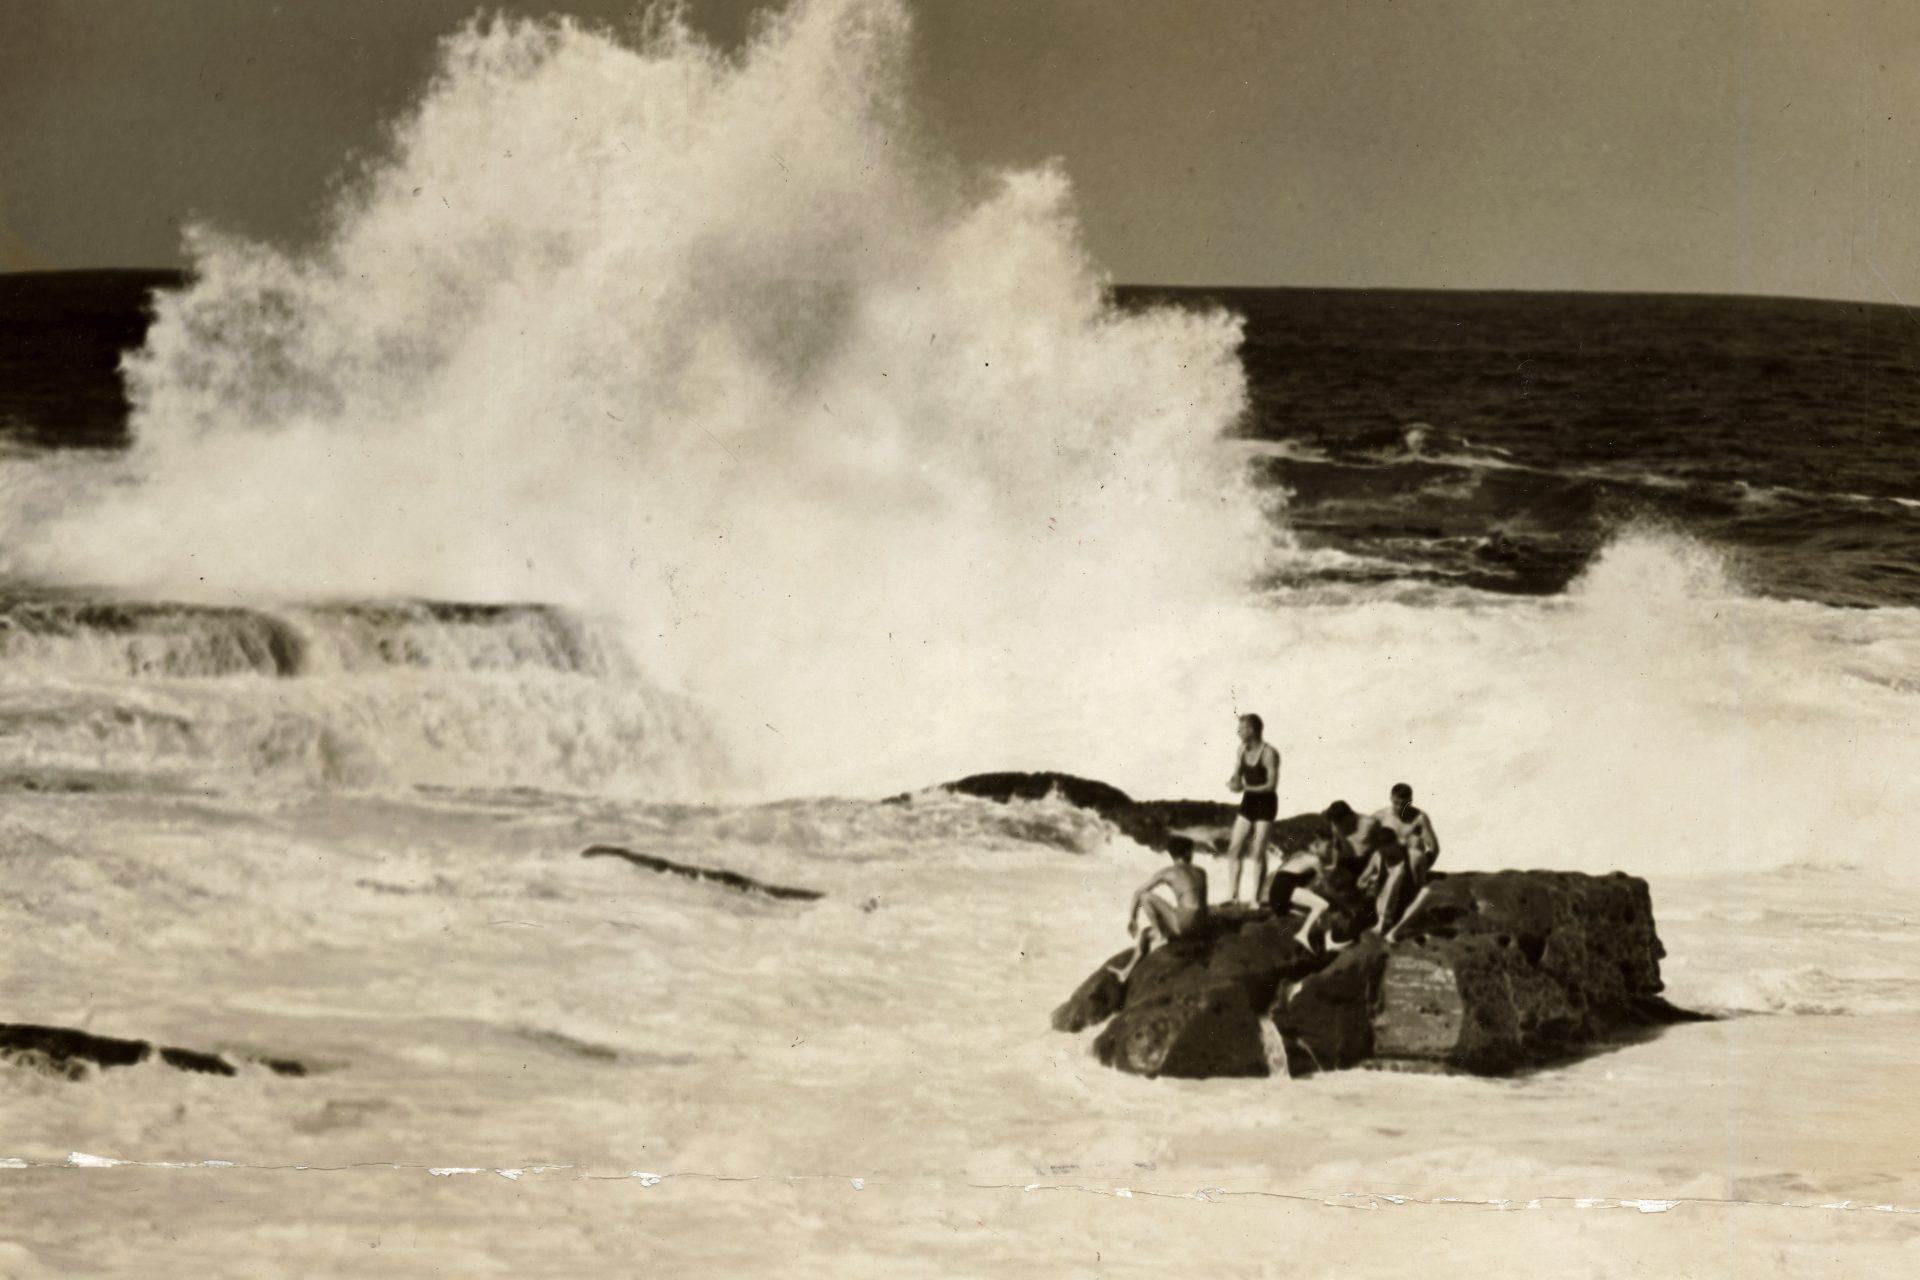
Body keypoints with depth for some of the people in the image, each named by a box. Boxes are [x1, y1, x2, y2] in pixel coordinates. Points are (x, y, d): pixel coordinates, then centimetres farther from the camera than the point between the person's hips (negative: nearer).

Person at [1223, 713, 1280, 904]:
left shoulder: (1269, 754, -17)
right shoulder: (1242, 751, 3)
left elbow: (1271, 785, -20)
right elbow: (1237, 777, 10)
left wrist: (1246, 788, -28)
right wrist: (1234, 783, -14)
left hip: (1265, 803, -7)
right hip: (1248, 802, 7)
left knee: (1258, 851, -6)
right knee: (1234, 848, 2)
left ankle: (1255, 898, -1)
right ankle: (1232, 895, 7)